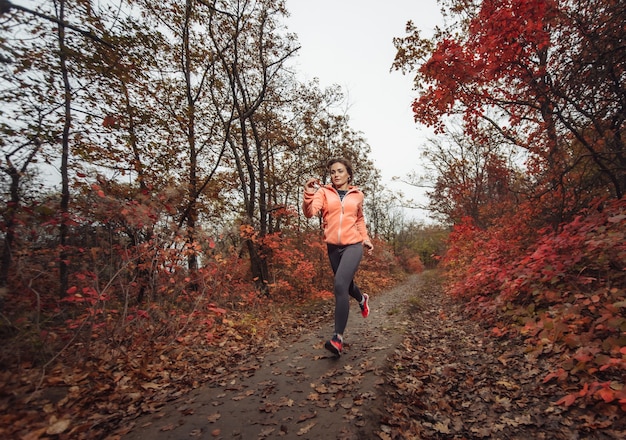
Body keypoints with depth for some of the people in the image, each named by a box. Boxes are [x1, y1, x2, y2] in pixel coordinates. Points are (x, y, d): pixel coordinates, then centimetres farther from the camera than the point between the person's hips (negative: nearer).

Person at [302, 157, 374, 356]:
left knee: (340, 284, -21)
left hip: (353, 245, -2)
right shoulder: (324, 192, 1)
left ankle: (338, 338, -15)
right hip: (333, 246, 2)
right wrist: (308, 194, -31)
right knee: (346, 284, 19)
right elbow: (309, 212, -15)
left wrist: (366, 238, 12)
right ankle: (362, 298, 56)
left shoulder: (357, 195, 6)